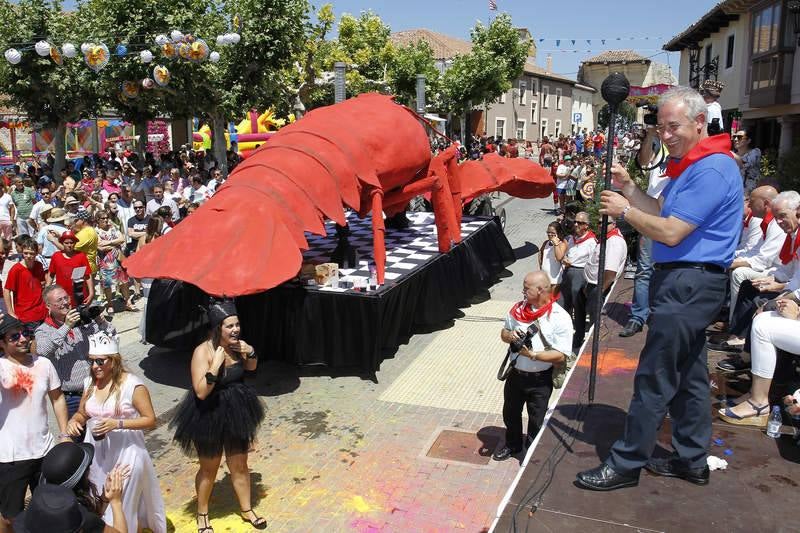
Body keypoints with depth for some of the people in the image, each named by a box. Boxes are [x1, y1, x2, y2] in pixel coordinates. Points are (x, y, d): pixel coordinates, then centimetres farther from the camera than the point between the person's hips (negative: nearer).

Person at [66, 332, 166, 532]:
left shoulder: (132, 385, -16)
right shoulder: (89, 383, 2)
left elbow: (150, 420, -14)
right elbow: (82, 413, 17)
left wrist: (117, 424, -25)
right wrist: (73, 422, -6)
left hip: (125, 453, -5)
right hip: (96, 452, 6)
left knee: (125, 504, 3)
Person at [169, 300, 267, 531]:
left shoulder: (237, 344, -8)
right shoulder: (203, 351, -24)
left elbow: (251, 368, 12)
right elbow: (201, 392, -28)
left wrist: (251, 352, -8)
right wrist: (216, 365, -34)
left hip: (237, 412, 4)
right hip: (209, 416, -4)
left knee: (239, 465, 18)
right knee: (209, 469, 16)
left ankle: (247, 510, 38)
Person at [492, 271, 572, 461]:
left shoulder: (560, 317, -19)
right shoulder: (518, 309, -4)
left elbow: (560, 355, -19)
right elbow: (504, 332, 9)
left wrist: (533, 355, -29)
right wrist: (510, 336, -14)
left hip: (540, 379, -5)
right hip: (515, 373, 5)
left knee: (536, 421, 14)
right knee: (510, 413, 23)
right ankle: (512, 445, 49)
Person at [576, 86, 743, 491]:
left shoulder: (711, 169, -17)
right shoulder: (690, 165, 16)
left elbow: (670, 232, -22)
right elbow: (661, 212, 16)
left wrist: (624, 211, -11)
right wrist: (628, 187, 4)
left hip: (688, 285, -11)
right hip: (688, 282, 11)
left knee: (654, 378, -4)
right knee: (688, 374, 16)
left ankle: (627, 464, 5)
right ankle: (692, 460, 28)